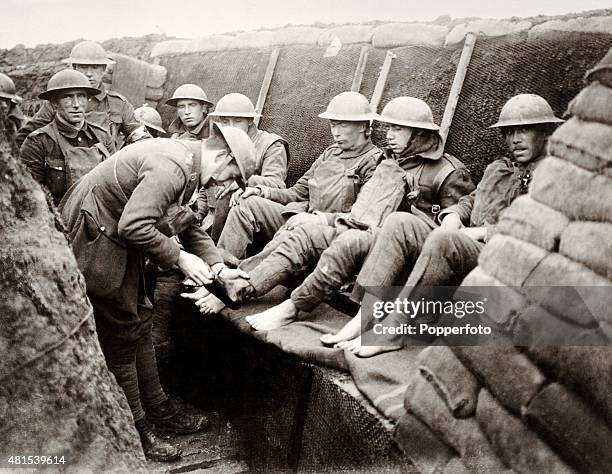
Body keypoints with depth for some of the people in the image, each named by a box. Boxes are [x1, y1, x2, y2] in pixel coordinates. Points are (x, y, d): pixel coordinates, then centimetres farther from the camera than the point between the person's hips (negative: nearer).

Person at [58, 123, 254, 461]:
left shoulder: (187, 164, 7)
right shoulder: (170, 166, -26)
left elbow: (189, 224, 13)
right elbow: (133, 226, -32)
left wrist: (218, 267, 2)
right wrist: (180, 258, -21)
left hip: (119, 239, 10)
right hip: (94, 239, -10)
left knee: (139, 325, 15)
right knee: (121, 335, -2)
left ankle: (157, 408, 28)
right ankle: (134, 431, 13)